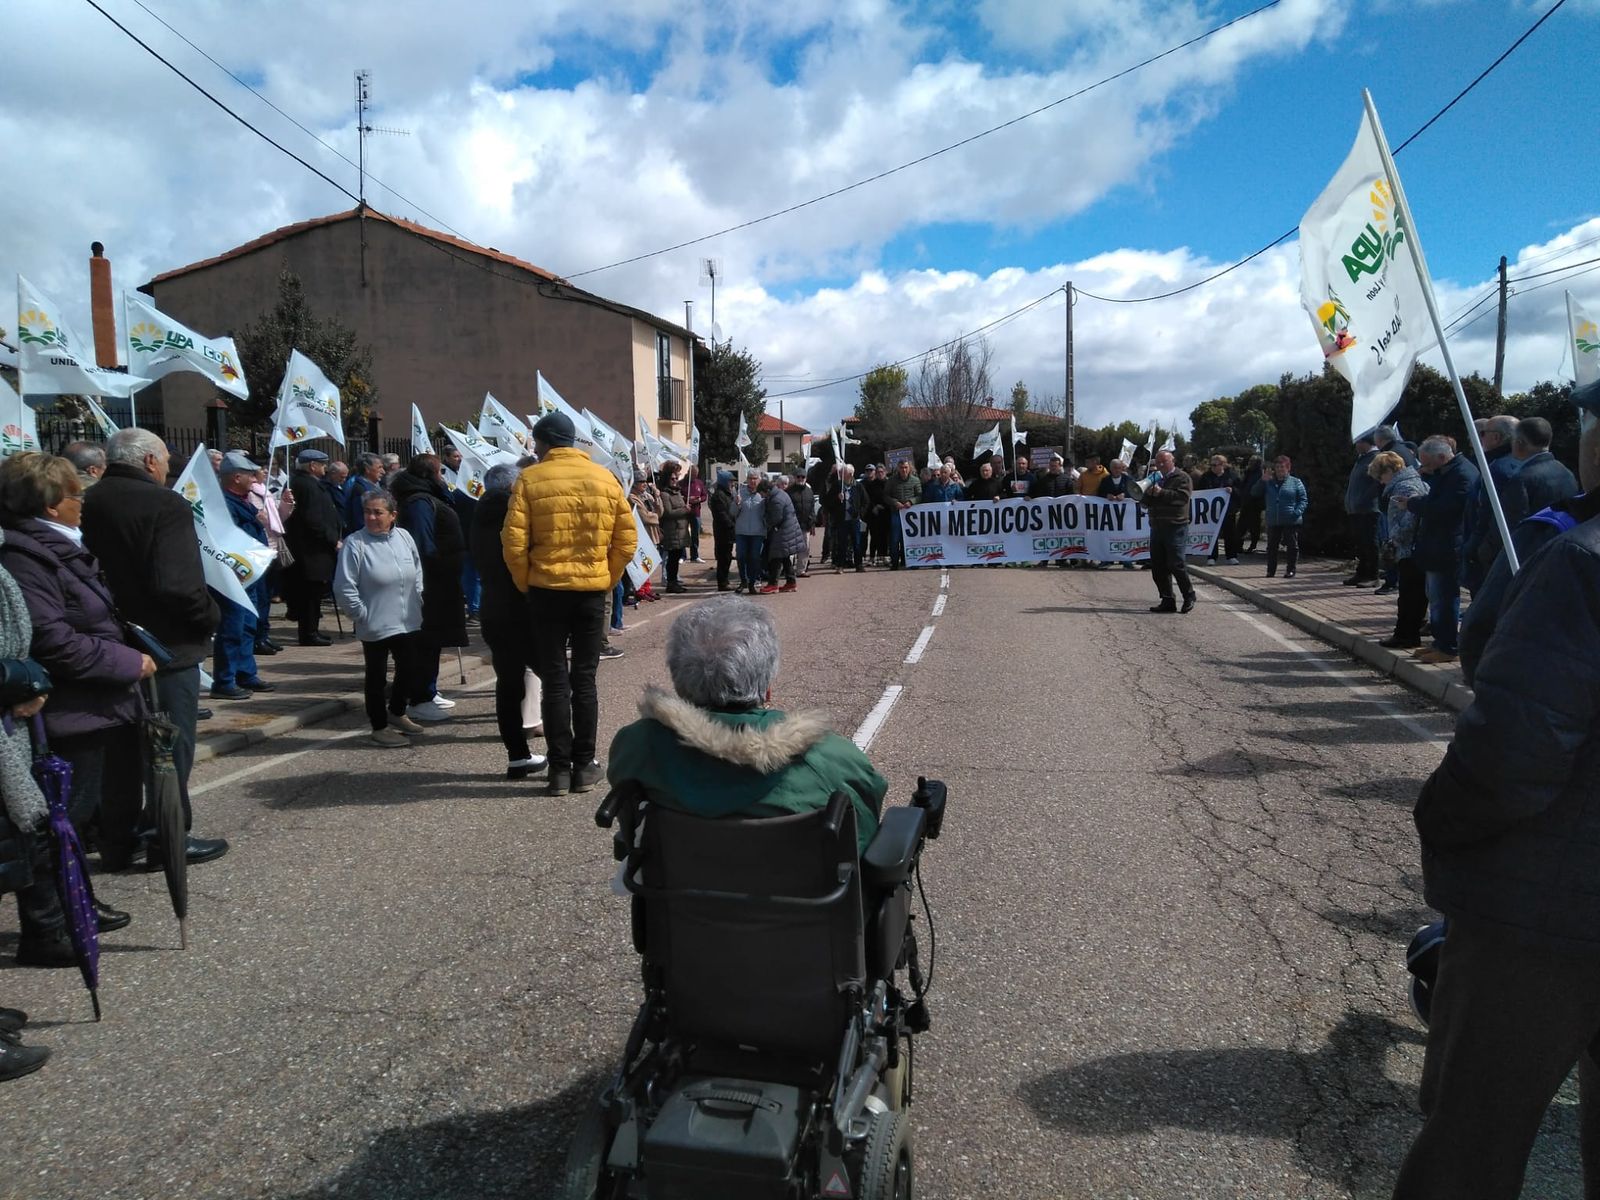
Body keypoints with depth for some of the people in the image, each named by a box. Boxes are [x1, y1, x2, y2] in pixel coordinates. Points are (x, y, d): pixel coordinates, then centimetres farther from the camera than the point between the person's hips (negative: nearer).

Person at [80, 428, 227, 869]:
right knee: (171, 745, 6)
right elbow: (178, 584, -28)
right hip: (166, 646, -7)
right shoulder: (166, 504, -18)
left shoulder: (88, 504, 4)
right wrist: (209, 617, -11)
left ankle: (115, 843, 27)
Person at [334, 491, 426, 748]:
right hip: (375, 626, -5)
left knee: (409, 670, 15)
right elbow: (344, 588, -13)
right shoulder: (355, 543, -13)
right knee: (376, 677, 6)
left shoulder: (404, 537, 3)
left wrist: (416, 601, 10)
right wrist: (362, 615, -12)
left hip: (408, 622, 5)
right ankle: (379, 727, 20)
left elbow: (417, 573, 15)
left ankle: (396, 713, 38)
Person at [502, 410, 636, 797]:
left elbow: (514, 542, -11)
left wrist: (526, 584, 3)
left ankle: (560, 769, 9)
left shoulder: (530, 479, -6)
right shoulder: (605, 478, 3)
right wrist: (606, 580, 11)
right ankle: (584, 767, 14)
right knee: (584, 680, 11)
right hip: (592, 591, 2)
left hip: (547, 590, -2)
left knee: (554, 681, 6)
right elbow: (627, 540, 2)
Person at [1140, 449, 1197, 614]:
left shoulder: (1182, 478, -1)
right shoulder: (1156, 479, 22)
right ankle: (1168, 601, 12)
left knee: (1177, 564, -9)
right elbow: (1144, 501, 18)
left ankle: (1189, 597, 6)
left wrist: (1161, 493, -18)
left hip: (1175, 527, -7)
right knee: (1158, 567, 5)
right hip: (1157, 527, 8)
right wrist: (1149, 493, -3)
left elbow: (1183, 497, -18)